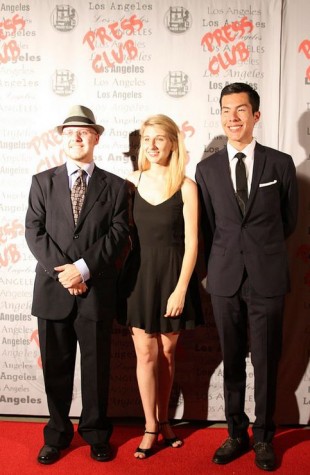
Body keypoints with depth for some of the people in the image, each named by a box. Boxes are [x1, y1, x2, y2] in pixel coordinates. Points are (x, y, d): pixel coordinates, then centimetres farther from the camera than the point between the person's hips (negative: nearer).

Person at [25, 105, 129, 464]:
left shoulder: (115, 186, 7)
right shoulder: (43, 181, 9)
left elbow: (118, 234, -3)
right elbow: (34, 231, 0)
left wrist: (83, 268, -15)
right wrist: (63, 271, -12)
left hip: (96, 290, -1)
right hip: (52, 289, 1)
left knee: (96, 366, 10)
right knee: (55, 367, 11)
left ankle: (95, 432, 29)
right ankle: (57, 434, 29)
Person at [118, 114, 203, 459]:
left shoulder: (186, 187, -7)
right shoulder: (132, 182, 0)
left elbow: (191, 242, -8)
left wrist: (180, 289, -12)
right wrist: (121, 278, -2)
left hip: (173, 275, -1)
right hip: (140, 275, 1)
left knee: (167, 353, 12)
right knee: (146, 354, 5)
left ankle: (163, 420, 31)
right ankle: (150, 426, 21)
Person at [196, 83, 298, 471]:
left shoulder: (280, 164, 0)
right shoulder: (207, 169, 4)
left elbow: (289, 220, 10)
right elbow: (207, 228, 9)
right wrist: (219, 265, 9)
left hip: (267, 278, -1)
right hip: (225, 279, 1)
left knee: (266, 364, 8)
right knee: (232, 363, 12)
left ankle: (263, 438, 26)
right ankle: (236, 434, 28)